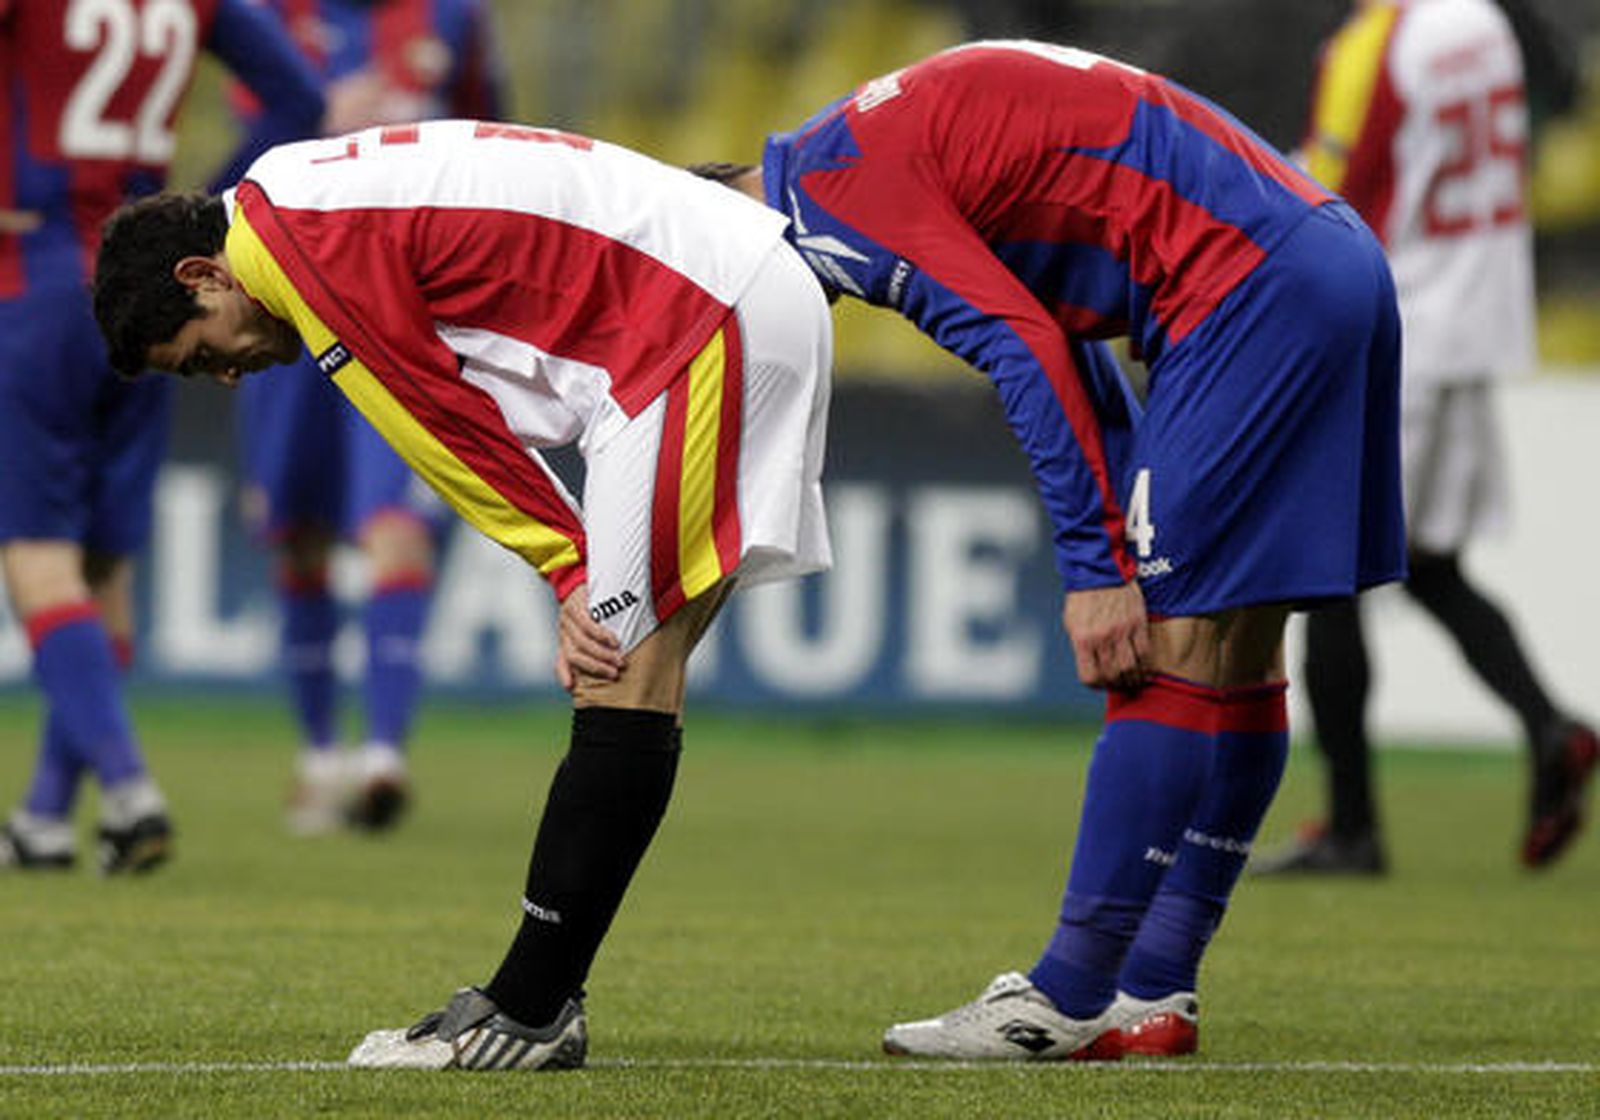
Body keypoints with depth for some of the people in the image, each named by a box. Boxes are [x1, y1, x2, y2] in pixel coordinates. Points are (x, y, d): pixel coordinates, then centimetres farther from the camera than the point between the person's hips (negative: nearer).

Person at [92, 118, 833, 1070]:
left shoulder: (306, 237, -12)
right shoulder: (328, 195, 19)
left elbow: (446, 420, -10)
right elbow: (468, 413, 15)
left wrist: (569, 572, -3)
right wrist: (580, 580, 6)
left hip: (709, 313, -10)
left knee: (625, 678, -10)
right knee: (628, 676, 8)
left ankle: (528, 1015, -11)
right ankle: (539, 1000, 10)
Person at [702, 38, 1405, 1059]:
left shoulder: (825, 190, -9)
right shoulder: (884, 138, 21)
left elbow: (1028, 351, -17)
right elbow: (1047, 331, 22)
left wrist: (1097, 570, -15)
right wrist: (1119, 558, 17)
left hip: (1251, 287, -10)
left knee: (1173, 645, -9)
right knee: (1237, 658, 10)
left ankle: (1068, 1002, -8)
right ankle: (1151, 996, 14)